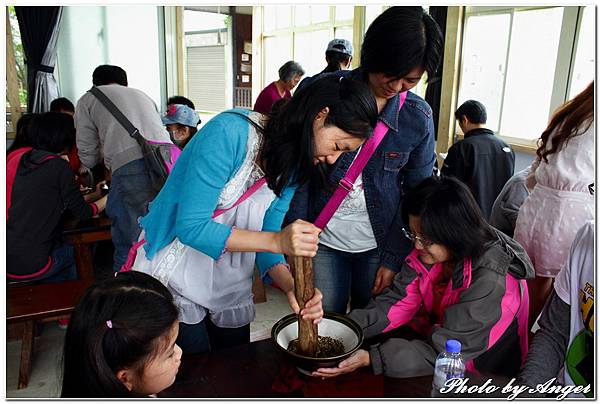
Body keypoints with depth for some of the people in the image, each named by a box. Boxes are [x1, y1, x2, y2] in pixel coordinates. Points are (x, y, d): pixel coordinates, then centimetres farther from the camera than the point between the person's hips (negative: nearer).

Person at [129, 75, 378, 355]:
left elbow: (265, 242, -4)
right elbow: (191, 226, -28)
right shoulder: (231, 132, -26)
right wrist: (278, 240, -37)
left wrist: (291, 287, -23)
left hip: (230, 284, 6)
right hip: (176, 276, -6)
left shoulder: (292, 167, -4)